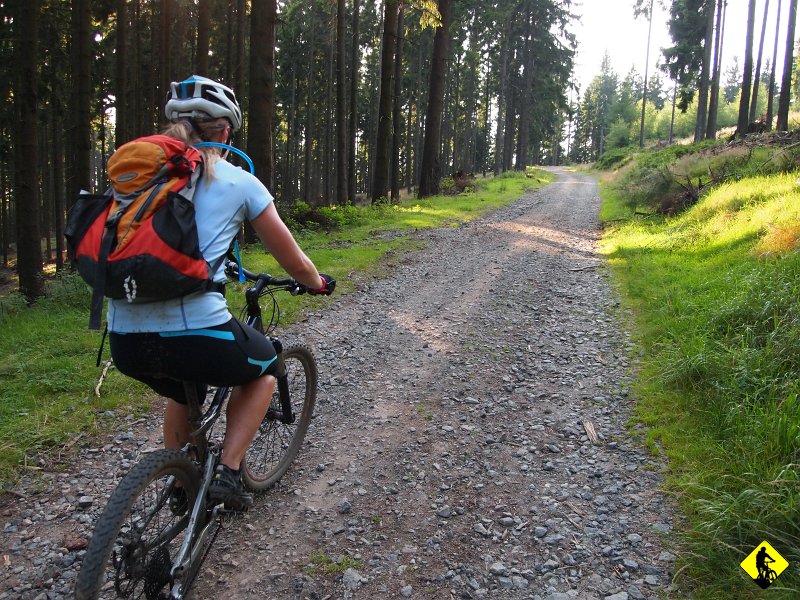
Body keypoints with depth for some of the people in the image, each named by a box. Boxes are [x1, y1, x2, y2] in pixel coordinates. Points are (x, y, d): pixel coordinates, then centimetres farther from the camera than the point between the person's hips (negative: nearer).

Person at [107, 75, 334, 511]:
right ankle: (227, 473, 17)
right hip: (196, 336, -5)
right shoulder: (239, 182, 4)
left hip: (125, 342, 5)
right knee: (263, 371, 28)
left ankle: (181, 487, 39)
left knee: (183, 391, 38)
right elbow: (294, 263, 11)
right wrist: (318, 283, 34)